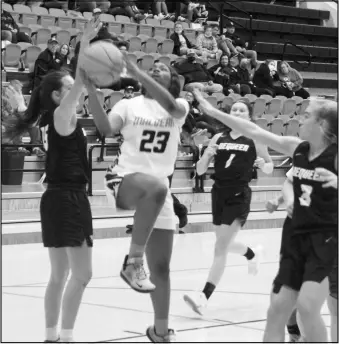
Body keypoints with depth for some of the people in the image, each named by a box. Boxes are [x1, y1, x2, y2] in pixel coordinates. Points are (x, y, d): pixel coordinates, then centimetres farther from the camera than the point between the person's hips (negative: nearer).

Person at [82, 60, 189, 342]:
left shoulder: (180, 107, 7)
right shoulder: (129, 105, 5)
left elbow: (169, 105, -18)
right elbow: (105, 128, -13)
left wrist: (136, 72, -27)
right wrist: (91, 89, -25)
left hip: (159, 188, 3)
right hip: (125, 180, -3)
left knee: (161, 268, 8)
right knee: (155, 188, -41)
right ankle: (133, 262, -32)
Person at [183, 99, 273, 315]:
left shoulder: (255, 140, -1)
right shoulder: (218, 138, 6)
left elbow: (270, 168, 10)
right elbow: (200, 171, 7)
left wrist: (262, 164, -13)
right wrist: (207, 155, -13)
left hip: (239, 196, -5)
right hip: (219, 193, 5)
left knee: (221, 247, -12)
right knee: (225, 244, 20)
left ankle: (204, 297, -14)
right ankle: (252, 256, 54)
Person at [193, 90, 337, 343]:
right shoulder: (296, 149, 5)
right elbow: (254, 131, 8)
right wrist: (213, 112, 11)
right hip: (299, 237, 6)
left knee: (307, 305, -20)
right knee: (278, 308, 4)